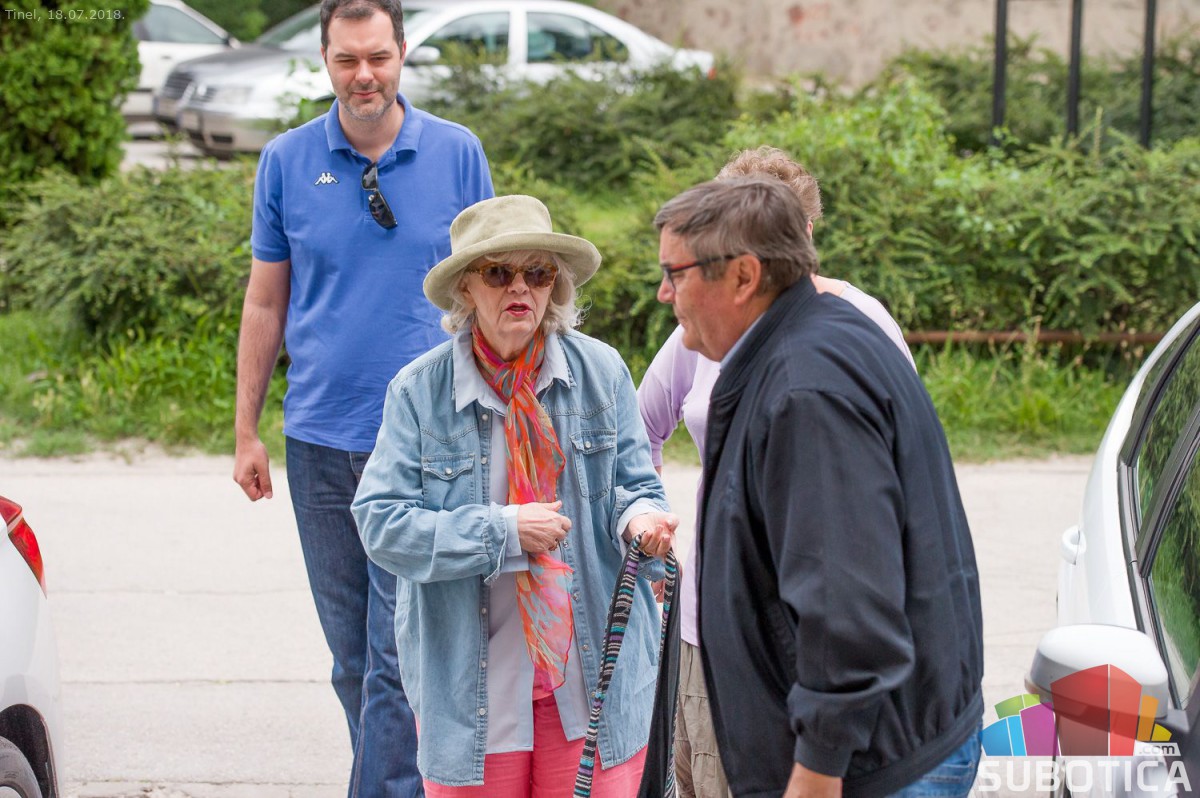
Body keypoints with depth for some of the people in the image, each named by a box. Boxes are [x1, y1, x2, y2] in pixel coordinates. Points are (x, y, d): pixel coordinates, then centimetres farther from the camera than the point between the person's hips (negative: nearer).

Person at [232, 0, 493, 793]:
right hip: (320, 438, 3)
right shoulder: (287, 161, 4)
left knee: (398, 651, -8)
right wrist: (247, 432, 9)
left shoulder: (457, 153, 1)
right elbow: (265, 303, 10)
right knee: (352, 654, 10)